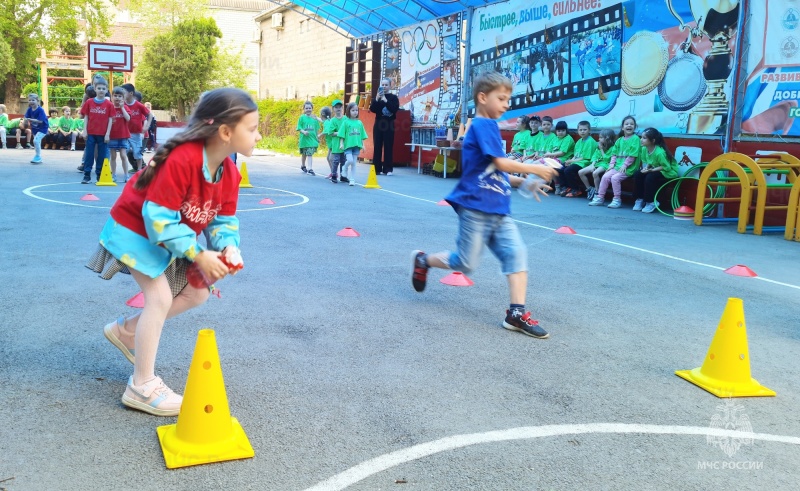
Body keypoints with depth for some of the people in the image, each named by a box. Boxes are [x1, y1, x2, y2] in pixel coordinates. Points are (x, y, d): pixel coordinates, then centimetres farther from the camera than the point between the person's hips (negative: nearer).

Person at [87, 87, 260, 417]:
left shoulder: (230, 173, -9)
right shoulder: (183, 159, -36)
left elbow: (224, 219, -2)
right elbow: (158, 217, -34)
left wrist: (229, 248, -23)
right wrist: (198, 255, -31)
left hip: (171, 237, 9)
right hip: (137, 229, -8)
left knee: (197, 294, 8)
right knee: (160, 297, -15)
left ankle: (126, 330, 26)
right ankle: (143, 387, -4)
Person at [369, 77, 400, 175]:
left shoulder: (393, 97, 2)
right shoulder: (377, 97, 11)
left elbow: (395, 109, -13)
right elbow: (372, 109, 0)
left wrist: (386, 101, -18)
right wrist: (377, 99, -13)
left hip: (389, 124, -2)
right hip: (378, 123, 3)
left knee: (388, 147, -3)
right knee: (377, 146, 0)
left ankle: (388, 169, 1)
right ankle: (377, 169, 5)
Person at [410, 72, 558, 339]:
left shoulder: (489, 127, 18)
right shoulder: (483, 125, -12)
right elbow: (501, 163, -19)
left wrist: (524, 183, 10)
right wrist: (535, 169, -8)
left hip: (498, 210, 9)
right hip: (476, 207, -9)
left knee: (516, 252, -4)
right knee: (465, 263, 2)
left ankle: (516, 313, -4)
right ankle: (423, 260, 27)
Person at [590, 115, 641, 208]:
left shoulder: (635, 139, -6)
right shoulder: (619, 140, 15)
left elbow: (633, 155, -13)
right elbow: (614, 153, 15)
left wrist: (625, 165, -16)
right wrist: (612, 164, 1)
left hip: (629, 168, -6)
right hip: (617, 166, 6)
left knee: (615, 178, -24)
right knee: (605, 176, -10)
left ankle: (617, 199, -13)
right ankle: (600, 198, -1)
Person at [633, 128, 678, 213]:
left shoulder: (659, 152, -31)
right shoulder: (644, 149, -8)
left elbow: (666, 167, -28)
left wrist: (652, 170, -29)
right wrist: (646, 167, -17)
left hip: (668, 172, -8)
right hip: (654, 170, 8)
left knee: (650, 177, -30)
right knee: (638, 175, -10)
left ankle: (651, 202, -13)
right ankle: (640, 199, 2)